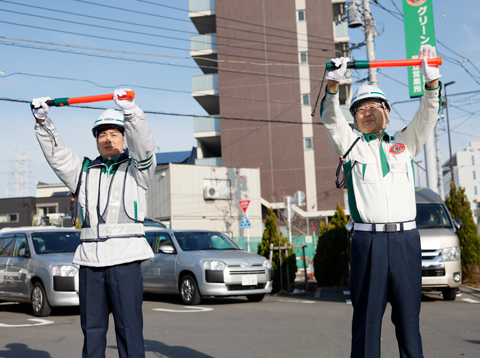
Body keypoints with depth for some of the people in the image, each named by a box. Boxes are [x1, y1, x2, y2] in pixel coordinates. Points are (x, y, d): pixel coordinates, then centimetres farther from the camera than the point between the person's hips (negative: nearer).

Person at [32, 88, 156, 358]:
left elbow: (144, 145, -10)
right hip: (90, 260, 4)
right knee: (92, 329, 7)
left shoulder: (136, 168, 10)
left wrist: (131, 111, -27)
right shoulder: (85, 171, 21)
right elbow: (56, 154, 10)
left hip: (125, 258, -4)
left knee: (129, 330, -6)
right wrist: (43, 121, -6)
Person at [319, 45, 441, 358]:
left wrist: (432, 80, -12)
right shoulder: (351, 145, 13)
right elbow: (331, 119, -2)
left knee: (409, 316, 4)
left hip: (405, 240, 2)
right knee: (367, 316, 0)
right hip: (368, 240, -1)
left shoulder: (405, 143, 18)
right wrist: (333, 84, -20)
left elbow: (427, 117, 5)